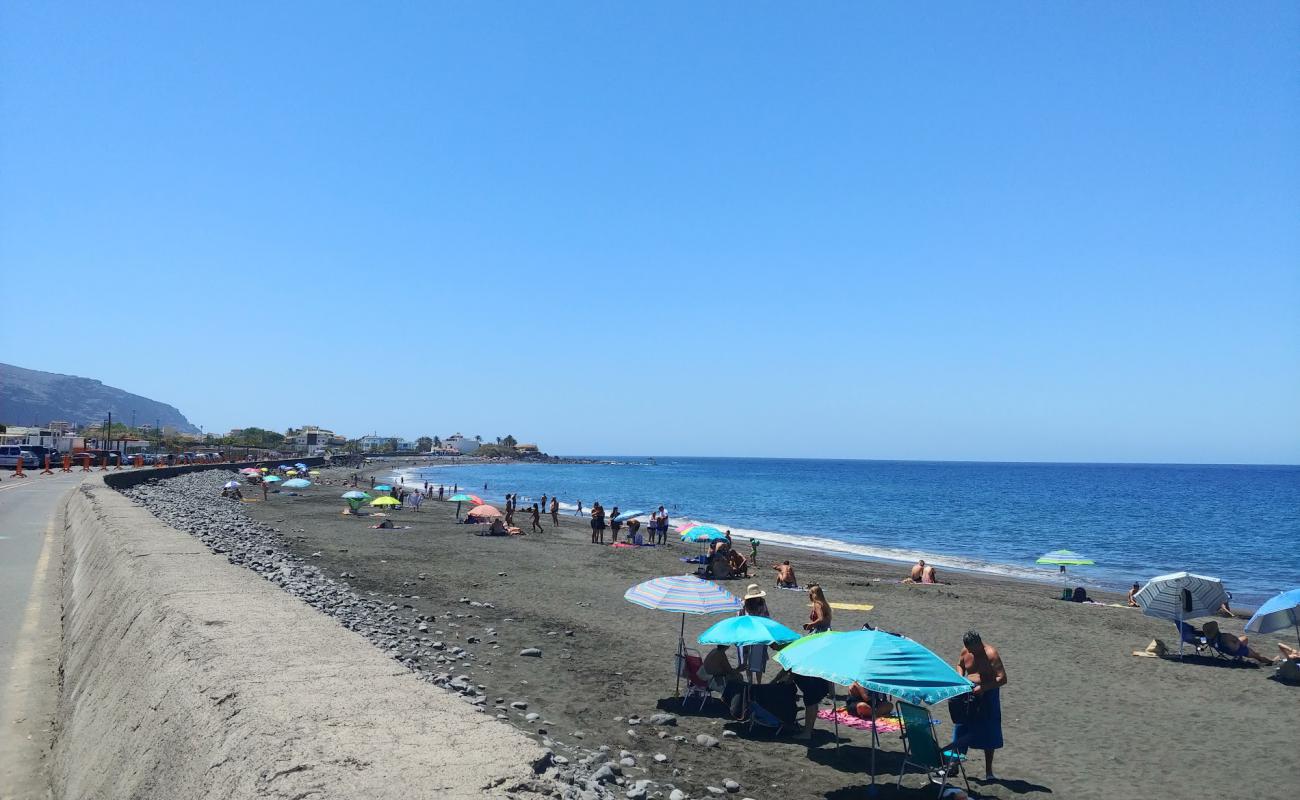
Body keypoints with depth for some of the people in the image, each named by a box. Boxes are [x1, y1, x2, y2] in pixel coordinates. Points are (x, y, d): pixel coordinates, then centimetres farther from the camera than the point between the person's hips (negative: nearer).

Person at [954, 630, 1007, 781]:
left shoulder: (991, 654, -19)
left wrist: (983, 688, -28)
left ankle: (989, 772, 15)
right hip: (969, 694, 5)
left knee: (988, 734, 4)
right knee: (961, 729, 8)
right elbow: (960, 665, 18)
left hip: (988, 695, -5)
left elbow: (1003, 679, -23)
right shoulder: (965, 651, -2)